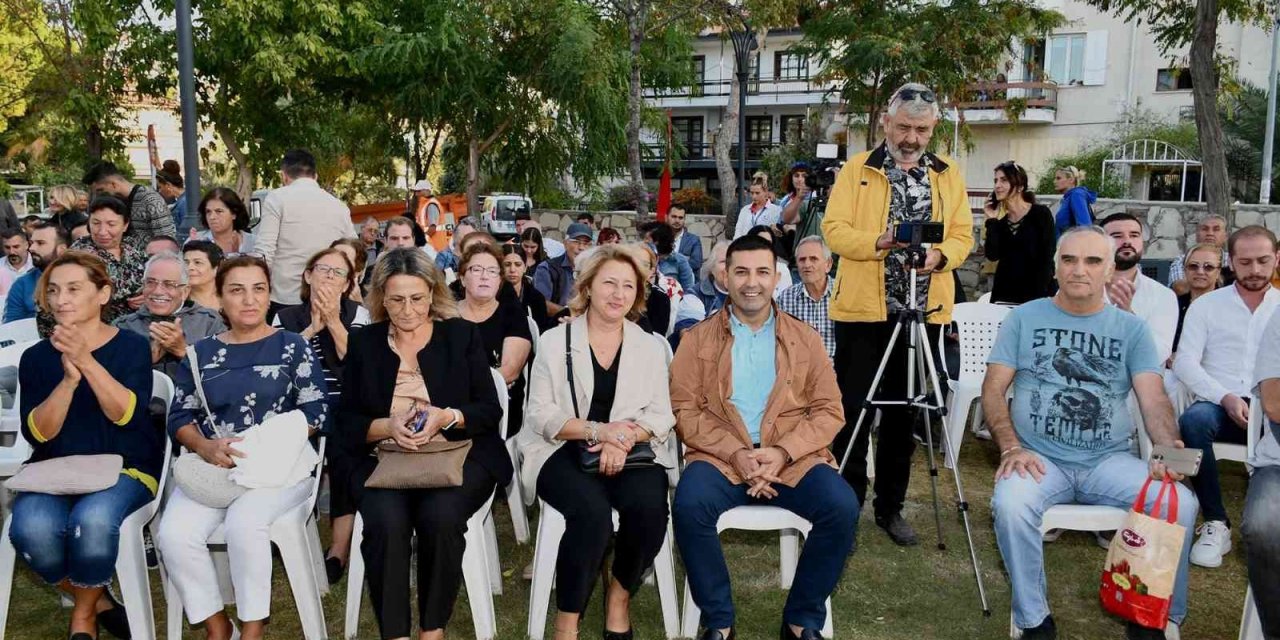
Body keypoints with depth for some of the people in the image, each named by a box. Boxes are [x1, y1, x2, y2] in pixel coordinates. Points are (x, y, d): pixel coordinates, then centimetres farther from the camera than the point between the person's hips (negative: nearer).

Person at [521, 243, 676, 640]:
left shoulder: (649, 346, 11)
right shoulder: (554, 341, 4)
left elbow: (662, 415, 4)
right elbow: (540, 416, -3)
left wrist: (624, 437, -17)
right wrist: (599, 431, -18)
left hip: (631, 452, 2)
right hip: (565, 451, -2)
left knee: (649, 507, -29)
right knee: (592, 511, -33)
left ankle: (619, 594, 1)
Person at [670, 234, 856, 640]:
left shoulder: (806, 338, 12)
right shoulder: (697, 338, 9)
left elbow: (829, 410, 6)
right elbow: (684, 410, 1)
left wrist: (783, 452, -12)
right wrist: (735, 453, -15)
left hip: (793, 458, 1)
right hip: (720, 457, -1)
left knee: (842, 508, -26)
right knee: (689, 505, -32)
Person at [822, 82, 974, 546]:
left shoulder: (949, 175, 11)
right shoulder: (857, 169, 2)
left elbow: (962, 235, 7)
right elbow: (834, 229, -6)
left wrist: (940, 255, -15)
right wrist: (878, 242, -24)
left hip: (922, 311, 3)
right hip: (863, 308, -3)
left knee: (904, 413, 11)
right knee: (853, 408, 0)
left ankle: (890, 507, 23)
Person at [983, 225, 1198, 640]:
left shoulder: (1132, 330, 8)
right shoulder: (1024, 319, 5)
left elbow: (1153, 396, -3)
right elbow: (993, 389, 1)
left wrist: (1169, 447, -25)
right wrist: (1011, 447, -16)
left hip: (1110, 461, 2)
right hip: (1040, 459, -2)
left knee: (1181, 504, -23)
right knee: (1010, 505, -33)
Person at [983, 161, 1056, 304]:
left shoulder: (1041, 213, -3)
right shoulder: (1000, 220, 8)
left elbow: (1047, 259, -8)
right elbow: (993, 255, -4)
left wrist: (1039, 297, -15)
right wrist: (992, 221, -7)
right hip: (1003, 294, 4)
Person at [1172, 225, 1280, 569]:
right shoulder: (1206, 305, 11)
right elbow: (1185, 363, 0)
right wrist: (1226, 398, -16)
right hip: (1219, 405, 0)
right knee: (1193, 420, -35)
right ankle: (1216, 523, -20)